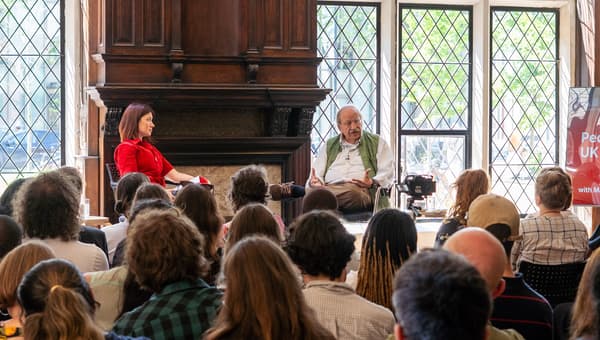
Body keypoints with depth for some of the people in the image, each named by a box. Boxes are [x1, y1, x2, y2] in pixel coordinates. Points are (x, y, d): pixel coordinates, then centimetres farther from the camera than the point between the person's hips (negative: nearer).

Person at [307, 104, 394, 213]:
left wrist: (373, 183, -12)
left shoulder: (377, 142, 21)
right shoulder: (329, 146, 29)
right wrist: (315, 182, -5)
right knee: (312, 192, -38)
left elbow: (387, 173, 10)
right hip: (331, 186, 1)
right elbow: (318, 175, 21)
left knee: (353, 193, -43)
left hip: (361, 189, -1)